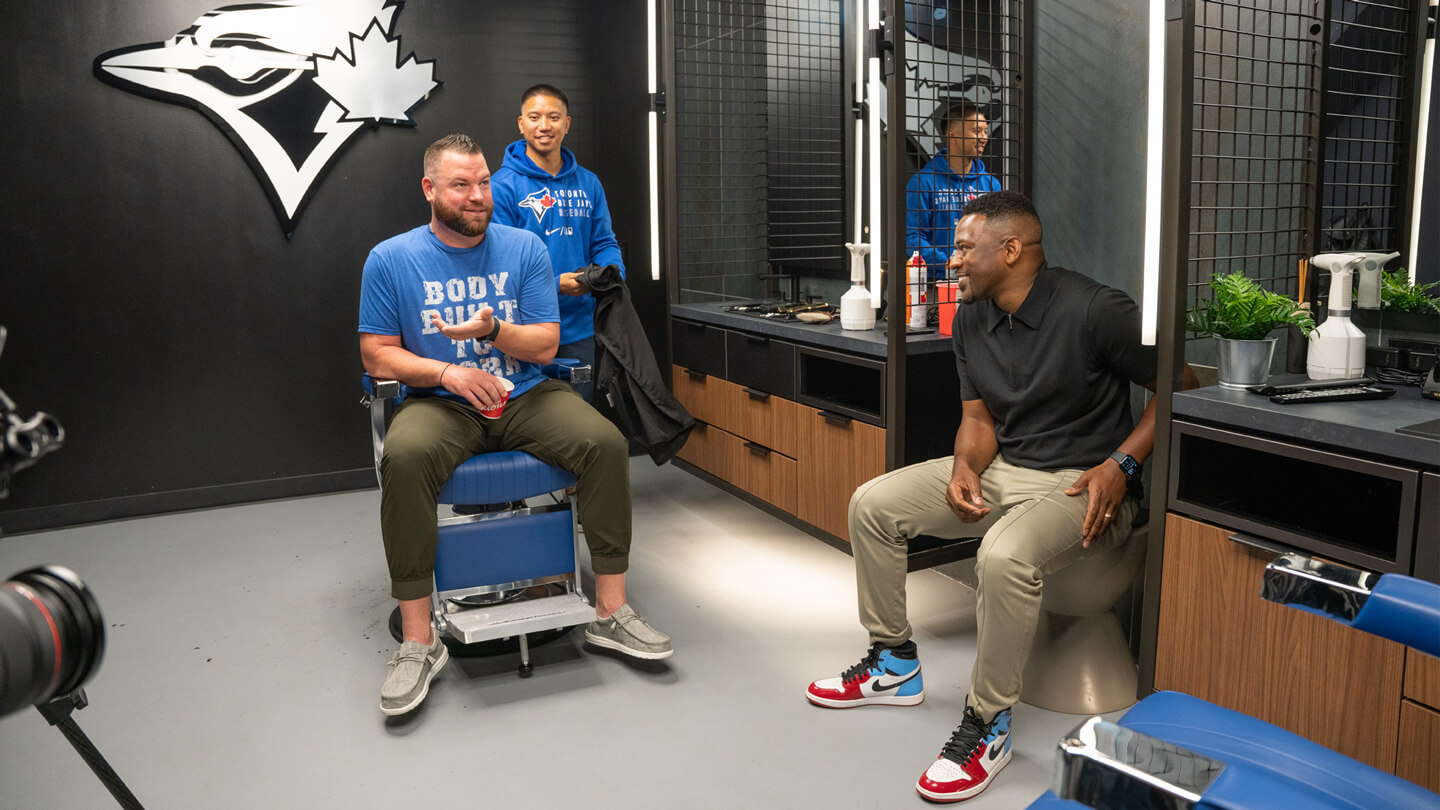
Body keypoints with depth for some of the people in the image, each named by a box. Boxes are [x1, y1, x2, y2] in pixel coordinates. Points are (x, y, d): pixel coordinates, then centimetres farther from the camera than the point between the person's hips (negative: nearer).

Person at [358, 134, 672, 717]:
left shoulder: (524, 248, 6)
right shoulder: (391, 260, 2)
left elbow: (546, 344, 2)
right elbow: (378, 355, 0)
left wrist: (493, 329, -19)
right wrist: (447, 372, -16)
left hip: (524, 395, 2)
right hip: (440, 403, -2)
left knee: (607, 443, -24)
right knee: (404, 458, -35)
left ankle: (611, 612, -11)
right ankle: (419, 643, -24)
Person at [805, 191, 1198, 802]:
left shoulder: (1094, 310, -16)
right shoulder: (971, 319, 6)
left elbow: (1182, 388, -10)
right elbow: (978, 415, 11)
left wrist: (1119, 464, -18)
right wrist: (964, 467, -11)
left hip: (1082, 483, -8)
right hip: (1001, 470, 8)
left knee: (1004, 555, -38)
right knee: (872, 504, -2)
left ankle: (987, 725, -16)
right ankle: (895, 664, 12)